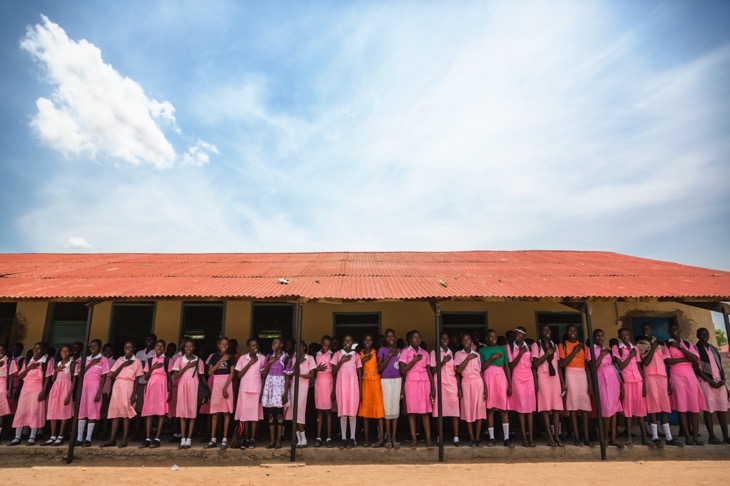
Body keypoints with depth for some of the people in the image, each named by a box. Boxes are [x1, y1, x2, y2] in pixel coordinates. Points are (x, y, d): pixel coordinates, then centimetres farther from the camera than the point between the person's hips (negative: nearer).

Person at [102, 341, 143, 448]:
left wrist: (134, 394, -10)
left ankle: (125, 438, 0)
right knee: (115, 412, 2)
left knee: (126, 412, -5)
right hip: (117, 386, 4)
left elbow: (136, 379, -2)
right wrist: (122, 365, -8)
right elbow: (113, 375, 5)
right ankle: (112, 439, 7)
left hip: (128, 387, -4)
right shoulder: (120, 360, 11)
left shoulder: (136, 361, 0)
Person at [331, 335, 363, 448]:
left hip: (353, 385, 0)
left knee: (353, 411, -3)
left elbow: (359, 373, 8)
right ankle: (343, 438, 7)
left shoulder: (356, 355, 8)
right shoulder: (338, 354, 8)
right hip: (341, 385, 0)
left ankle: (352, 438, 5)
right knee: (342, 412, -1)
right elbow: (333, 372, 5)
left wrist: (360, 389, 4)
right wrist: (341, 361, -8)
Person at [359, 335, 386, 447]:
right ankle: (367, 439, 9)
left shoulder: (376, 353, 3)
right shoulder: (360, 354, 9)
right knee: (365, 409, 3)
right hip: (365, 383, 2)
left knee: (378, 408, -6)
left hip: (376, 382, -2)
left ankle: (382, 438, -5)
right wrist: (363, 361, -8)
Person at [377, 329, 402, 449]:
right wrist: (389, 355, -13)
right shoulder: (382, 350, 0)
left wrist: (402, 387, 7)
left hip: (397, 380, 3)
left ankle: (394, 437, 8)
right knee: (387, 408, -3)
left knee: (396, 408, 2)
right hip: (386, 380, -3)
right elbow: (379, 368, -10)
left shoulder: (399, 351, 9)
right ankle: (388, 438, 5)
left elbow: (402, 369, 10)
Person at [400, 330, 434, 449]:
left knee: (425, 411, 0)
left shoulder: (425, 353, 12)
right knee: (412, 410, -2)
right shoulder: (405, 352, 1)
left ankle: (428, 438, 2)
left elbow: (429, 371, 12)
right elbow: (402, 371, -6)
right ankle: (414, 438, 4)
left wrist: (433, 388, 7)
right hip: (411, 383, -2)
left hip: (424, 383, 2)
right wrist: (414, 360, -13)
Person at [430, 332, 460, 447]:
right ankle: (439, 438, 5)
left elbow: (456, 372, 11)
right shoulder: (434, 353, 4)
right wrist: (444, 362, -11)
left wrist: (459, 387, 4)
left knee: (455, 411, -5)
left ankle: (456, 438, -3)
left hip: (452, 385, 2)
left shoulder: (452, 353, 14)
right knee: (440, 411, -3)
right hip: (440, 385, -2)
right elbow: (433, 371, -2)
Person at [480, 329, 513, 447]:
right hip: (488, 379, -1)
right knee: (490, 409, -1)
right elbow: (481, 368, 1)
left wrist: (510, 385, 3)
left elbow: (507, 367, 8)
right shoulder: (482, 350, 9)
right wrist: (491, 358, -10)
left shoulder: (502, 349, 11)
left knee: (504, 409, -4)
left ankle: (506, 438, 0)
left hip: (501, 378, 1)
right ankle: (491, 438, 6)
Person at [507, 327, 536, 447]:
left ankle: (531, 436, 2)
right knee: (521, 406, -3)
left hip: (529, 378, 2)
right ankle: (524, 437, 1)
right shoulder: (510, 347, 0)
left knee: (530, 406, -1)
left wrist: (536, 381, 4)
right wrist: (520, 353, -13)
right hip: (517, 378, -2)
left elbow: (532, 365, 9)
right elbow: (511, 366, -6)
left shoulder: (529, 347, 7)